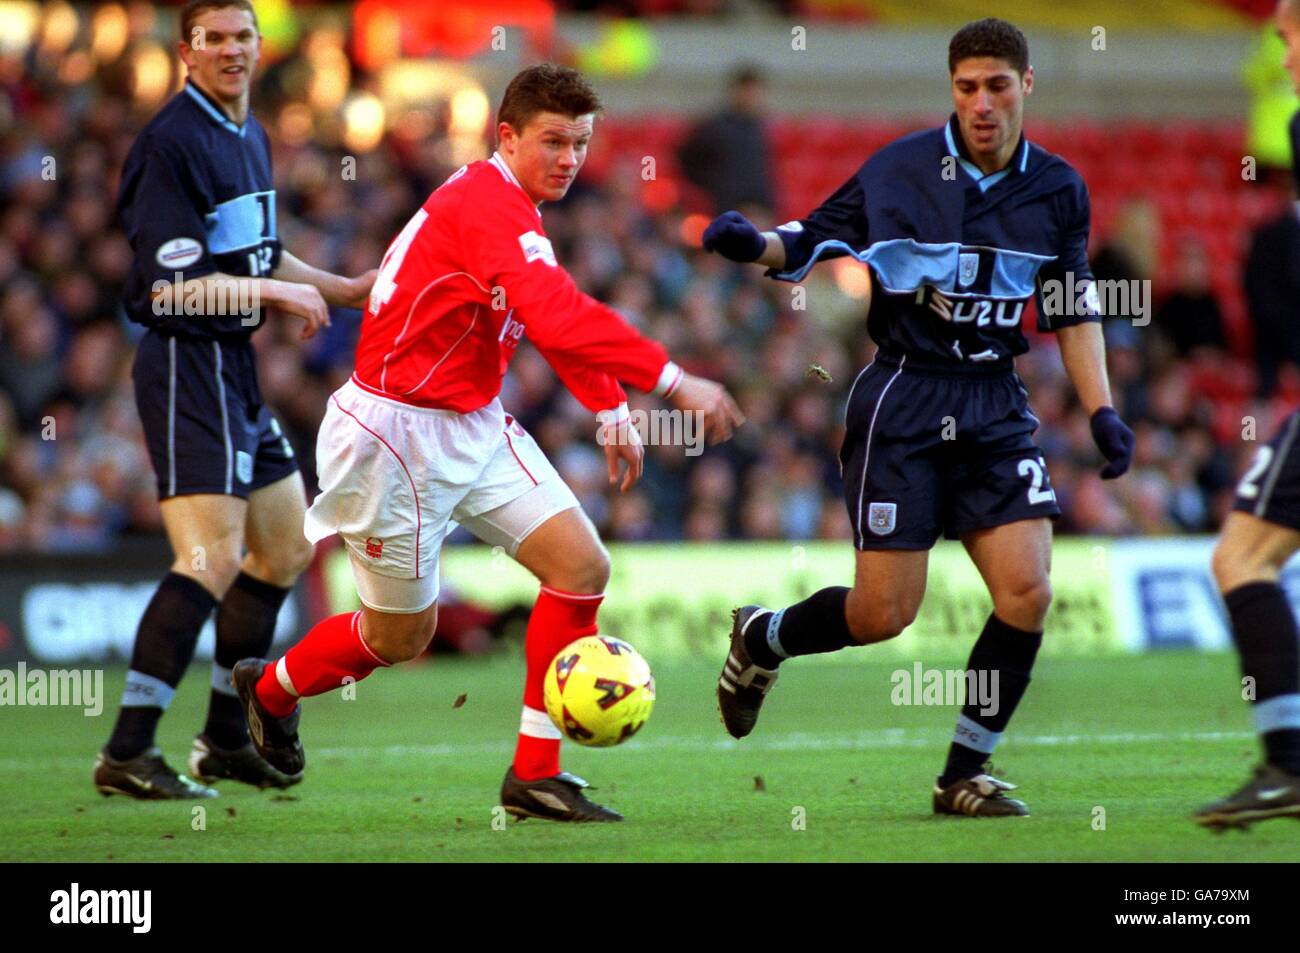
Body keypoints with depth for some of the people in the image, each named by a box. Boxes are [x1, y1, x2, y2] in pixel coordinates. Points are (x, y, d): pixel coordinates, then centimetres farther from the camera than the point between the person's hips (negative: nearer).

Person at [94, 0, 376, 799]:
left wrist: (348, 290, 17)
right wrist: (279, 294, -15)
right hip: (187, 366, -10)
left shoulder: (252, 140, 15)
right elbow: (172, 284, -20)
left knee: (287, 548, 15)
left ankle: (226, 739, 24)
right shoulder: (171, 143, -15)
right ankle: (127, 754, -19)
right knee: (212, 560, -19)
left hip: (236, 371, 10)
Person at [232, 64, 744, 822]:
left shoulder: (513, 207, 8)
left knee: (583, 566, -6)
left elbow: (559, 319, 23)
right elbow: (560, 318, -36)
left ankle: (535, 775, 1)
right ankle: (271, 690, 36)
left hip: (476, 427, 9)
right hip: (399, 433, -9)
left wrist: (612, 410, 11)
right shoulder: (485, 206, -23)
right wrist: (672, 381, -36)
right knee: (401, 636, 5)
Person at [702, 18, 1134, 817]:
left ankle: (965, 774, 4)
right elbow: (810, 247, 0)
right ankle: (760, 639, 26)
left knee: (1027, 591, -12)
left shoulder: (1057, 190, 3)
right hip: (902, 399, -3)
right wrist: (753, 245, -20)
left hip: (995, 404, 3)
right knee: (884, 615, -6)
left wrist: (1102, 412, 3)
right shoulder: (900, 170, -7)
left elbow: (1074, 310, 12)